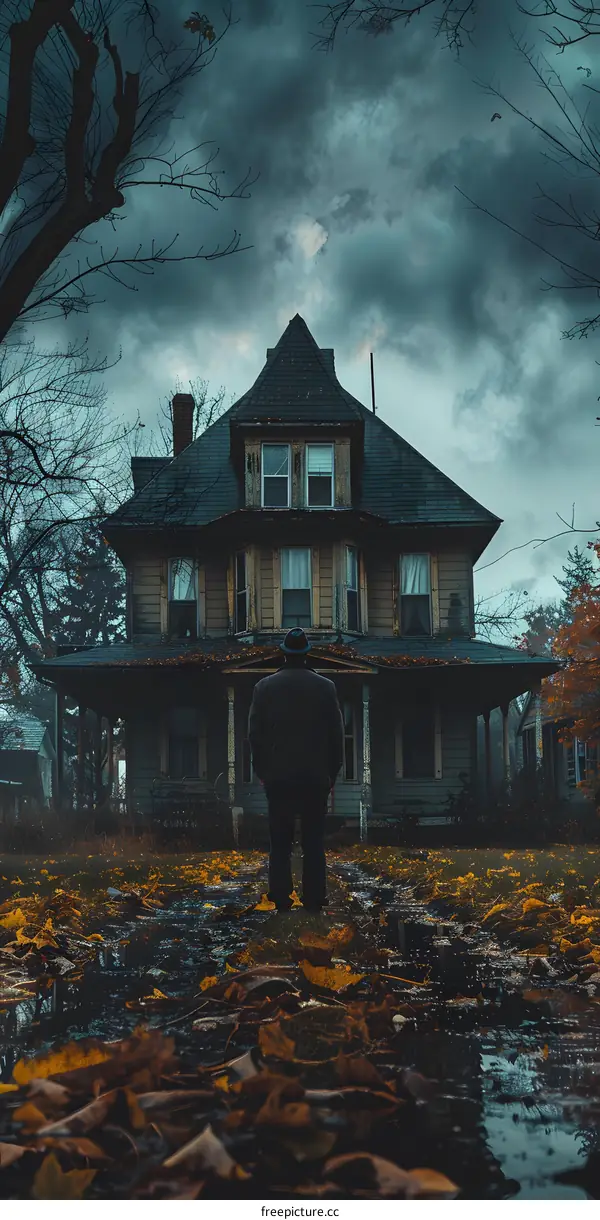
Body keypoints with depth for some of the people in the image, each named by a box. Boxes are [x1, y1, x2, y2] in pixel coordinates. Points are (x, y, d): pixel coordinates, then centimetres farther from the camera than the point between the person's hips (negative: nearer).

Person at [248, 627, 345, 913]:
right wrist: (333, 771, 10)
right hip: (317, 777, 0)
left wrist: (262, 771, 11)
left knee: (280, 842, 5)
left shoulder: (264, 687, -2)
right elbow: (336, 734, 1)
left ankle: (281, 900, 5)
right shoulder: (325, 687, -3)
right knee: (314, 842, 4)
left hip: (278, 777, 0)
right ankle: (314, 898, 4)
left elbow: (255, 734, 1)